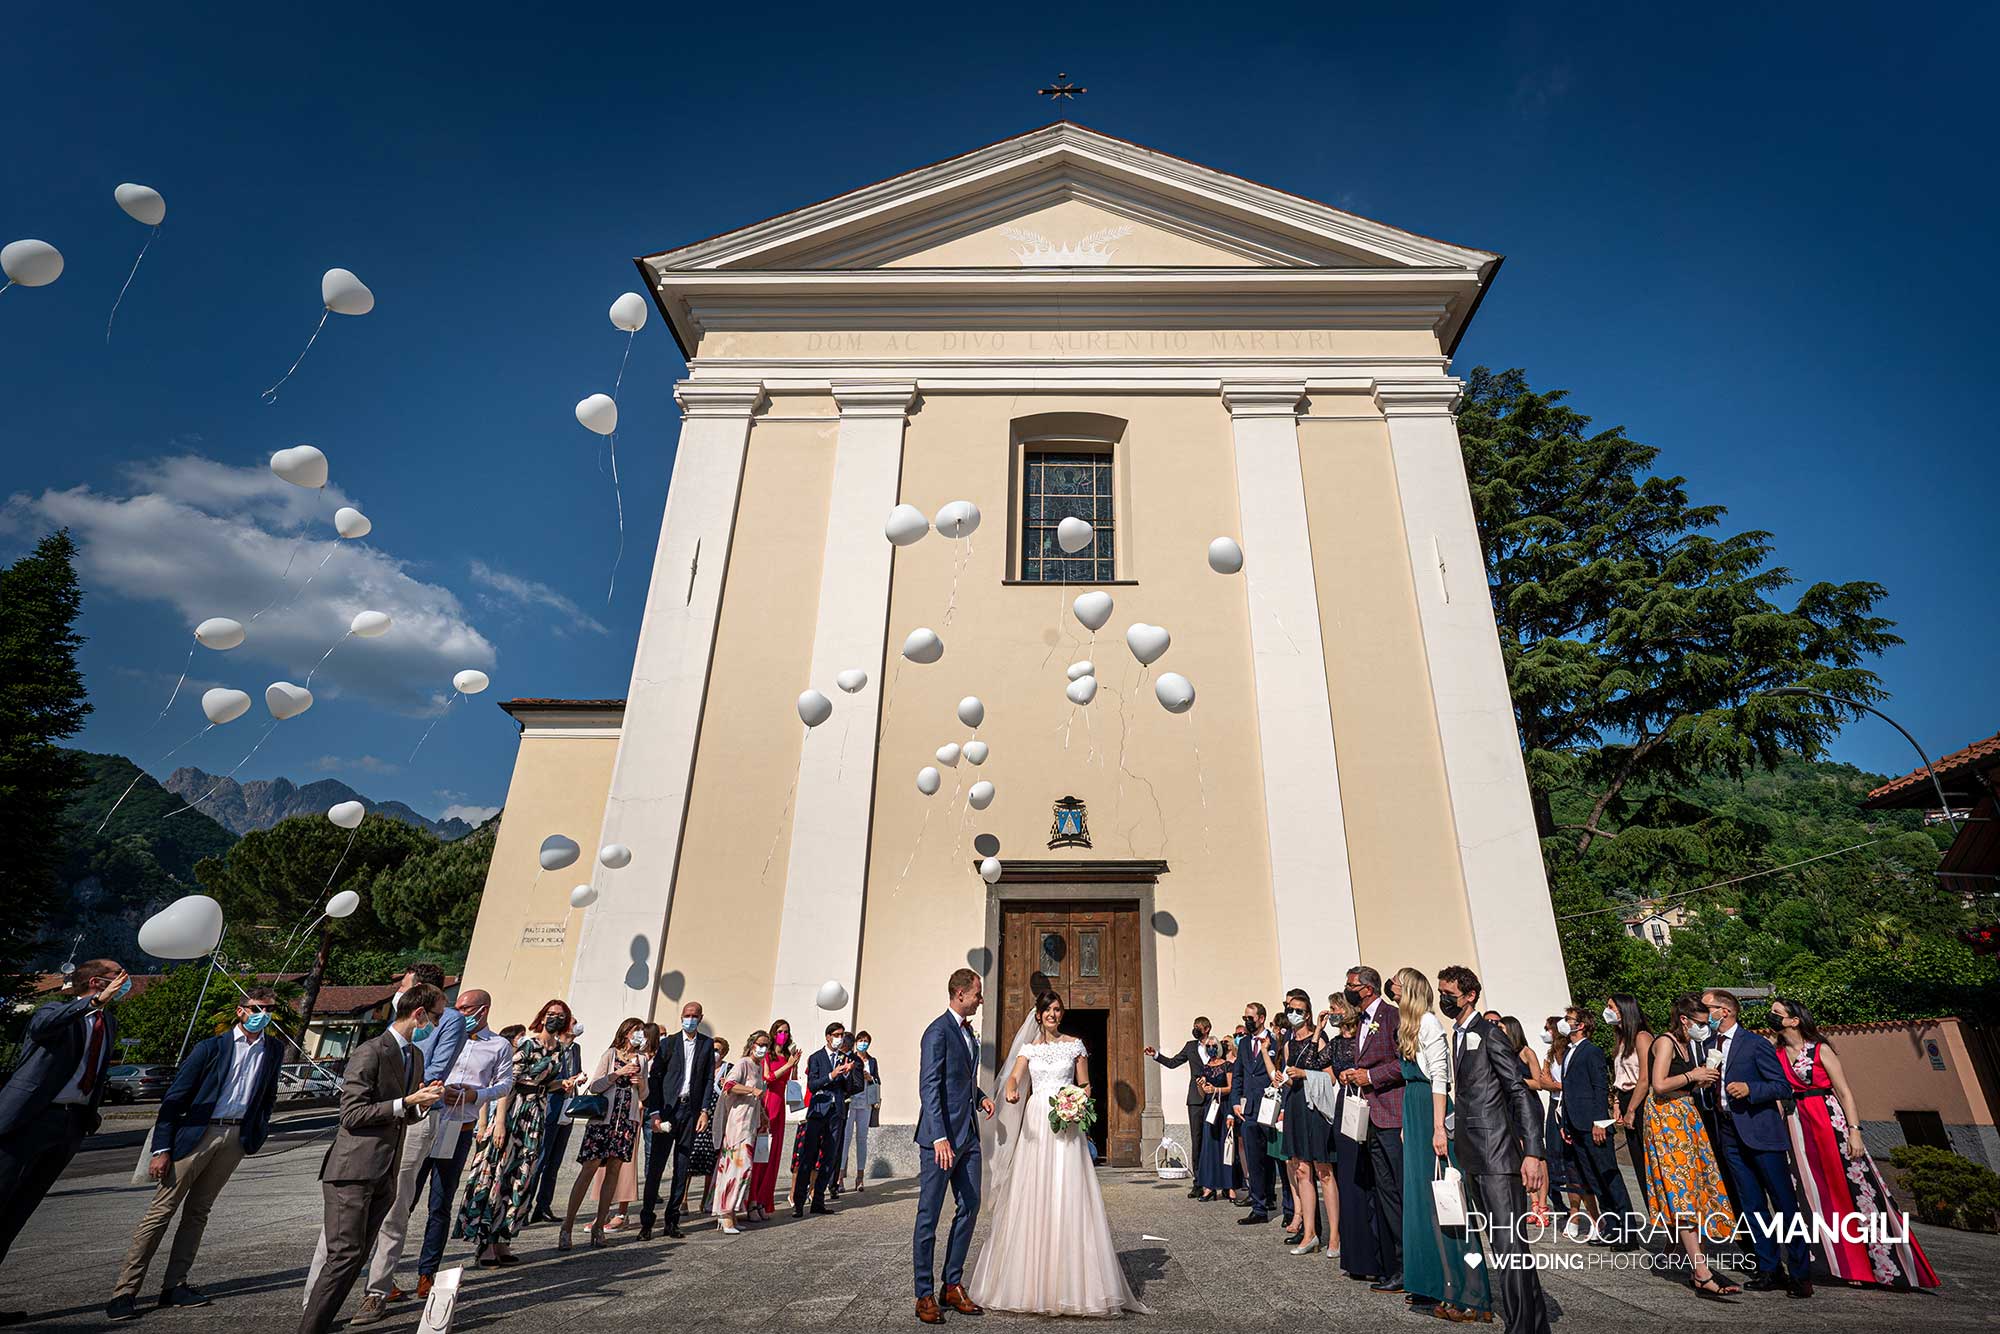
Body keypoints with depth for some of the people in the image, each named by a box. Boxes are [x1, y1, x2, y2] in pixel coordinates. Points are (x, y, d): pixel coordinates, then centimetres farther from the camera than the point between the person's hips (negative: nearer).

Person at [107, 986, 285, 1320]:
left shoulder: (274, 1050, 5)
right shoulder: (212, 1047, -8)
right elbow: (174, 1097, -6)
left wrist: (257, 1135, 8)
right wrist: (161, 1149, -11)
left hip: (236, 1138, 4)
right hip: (198, 1132, -4)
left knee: (198, 1211, 11)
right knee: (162, 1211, -2)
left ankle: (174, 1286, 19)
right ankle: (125, 1291, 10)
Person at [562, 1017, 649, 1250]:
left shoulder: (642, 1059, 14)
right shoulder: (611, 1054, 3)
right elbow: (594, 1086, -4)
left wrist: (641, 1083, -5)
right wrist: (619, 1073, -14)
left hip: (628, 1119, 4)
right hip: (603, 1117, -3)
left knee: (613, 1170, 3)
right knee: (589, 1169, -7)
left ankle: (599, 1225, 12)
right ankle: (567, 1226, 1)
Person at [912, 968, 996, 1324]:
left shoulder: (969, 1032, 14)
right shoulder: (938, 1031, -15)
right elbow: (929, 1088, -20)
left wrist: (980, 1097, 8)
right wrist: (940, 1138, -26)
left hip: (968, 1136, 9)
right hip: (941, 1137, -9)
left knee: (969, 1208, 12)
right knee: (929, 1215, 3)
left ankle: (953, 1285, 25)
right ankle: (925, 1294, 14)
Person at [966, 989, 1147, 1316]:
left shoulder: (1075, 1045, 6)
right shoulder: (1029, 1048, 8)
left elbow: (1085, 1085, 10)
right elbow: (1014, 1077, -6)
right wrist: (1011, 1091, -28)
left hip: (1066, 1124, -1)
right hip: (1035, 1123, 1)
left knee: (1067, 1197, -5)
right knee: (1032, 1197, 1)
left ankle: (1070, 1283, 3)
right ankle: (1033, 1281, 12)